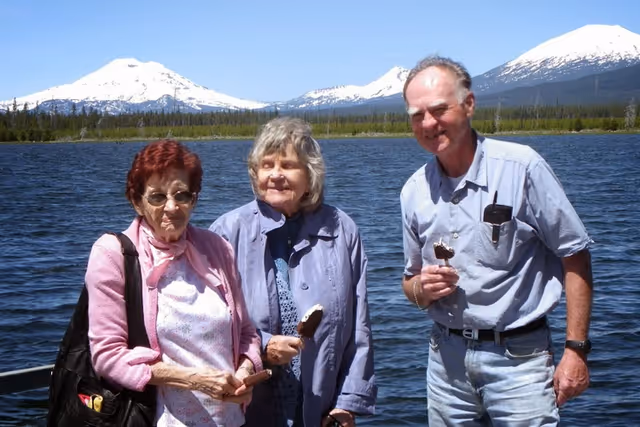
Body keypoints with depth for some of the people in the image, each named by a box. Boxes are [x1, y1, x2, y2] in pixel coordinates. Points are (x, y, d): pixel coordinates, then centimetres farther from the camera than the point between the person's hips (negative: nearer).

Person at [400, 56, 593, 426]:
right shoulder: (414, 191, 4)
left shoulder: (521, 167, -11)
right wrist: (422, 289, -9)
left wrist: (576, 349, -11)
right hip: (447, 358, 4)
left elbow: (575, 256, -7)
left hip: (518, 357, -4)